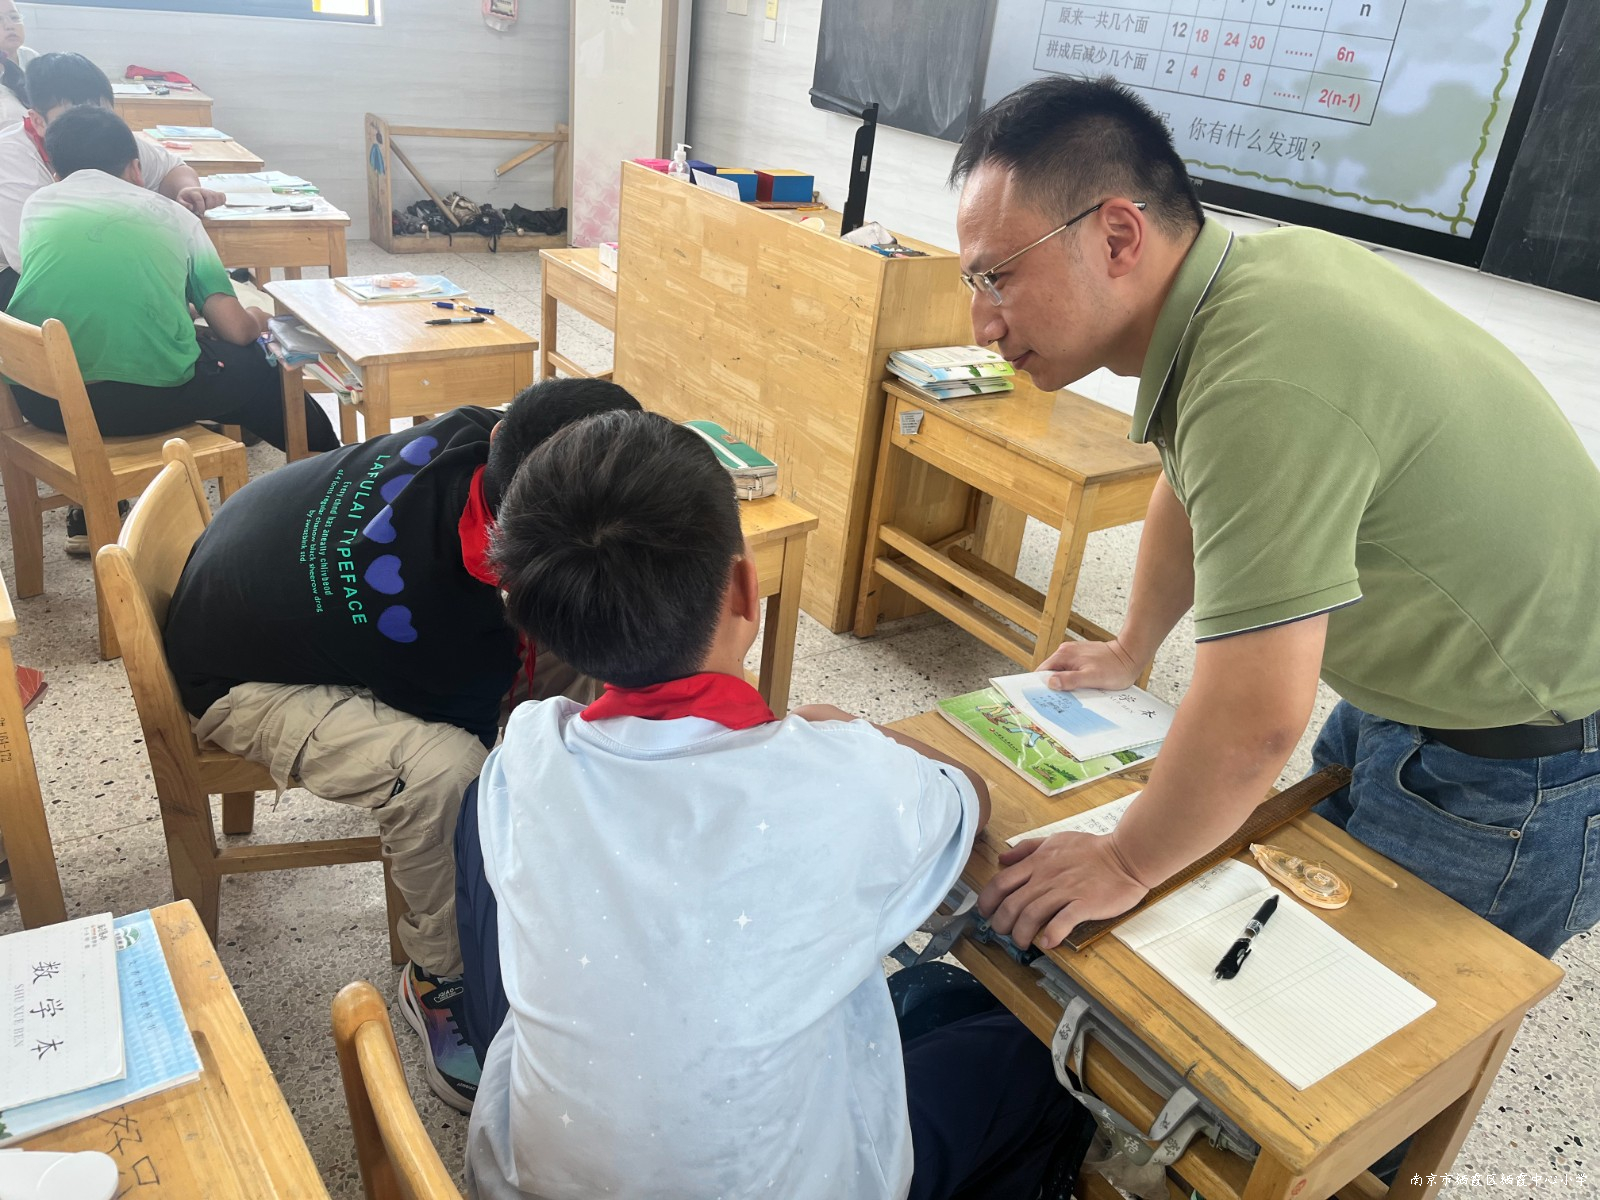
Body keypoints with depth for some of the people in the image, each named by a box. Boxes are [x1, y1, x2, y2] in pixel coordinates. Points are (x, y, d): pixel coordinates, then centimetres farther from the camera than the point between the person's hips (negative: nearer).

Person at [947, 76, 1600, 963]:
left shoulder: (1267, 388, -35)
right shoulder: (1255, 264, -4)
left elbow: (1252, 723, -32)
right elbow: (1194, 491, 12)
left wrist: (1124, 867, -15)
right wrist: (1129, 654, 23)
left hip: (1512, 761, -9)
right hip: (1408, 691, 9)